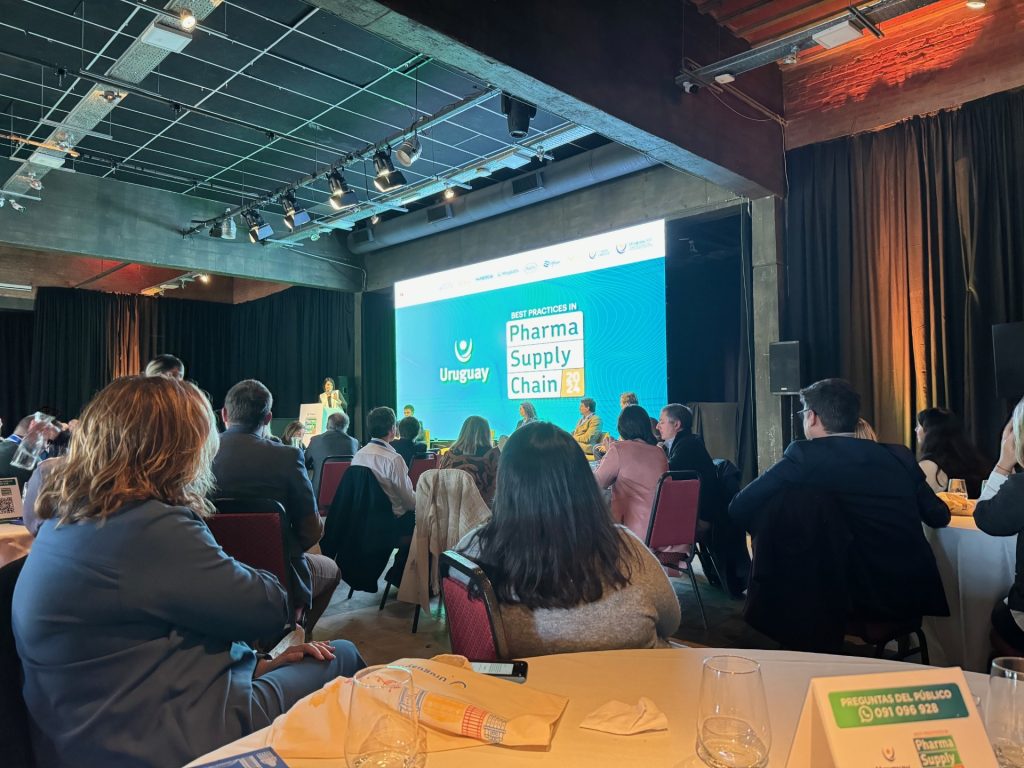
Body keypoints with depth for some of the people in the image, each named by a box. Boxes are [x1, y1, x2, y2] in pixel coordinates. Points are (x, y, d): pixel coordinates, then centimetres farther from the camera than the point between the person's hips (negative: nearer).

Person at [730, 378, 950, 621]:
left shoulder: (805, 454, -7)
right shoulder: (899, 455, 6)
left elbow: (740, 507, -9)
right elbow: (939, 517, 19)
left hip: (862, 599, -5)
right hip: (918, 592, 5)